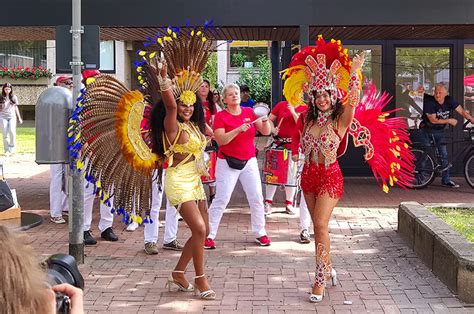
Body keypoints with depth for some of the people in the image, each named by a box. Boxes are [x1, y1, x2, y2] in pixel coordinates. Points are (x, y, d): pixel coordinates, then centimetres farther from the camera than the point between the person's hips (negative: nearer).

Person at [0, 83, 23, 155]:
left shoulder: (14, 97, 8)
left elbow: (16, 108, 15)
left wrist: (19, 118, 16)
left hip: (12, 117, 0)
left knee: (12, 132, -16)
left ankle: (12, 147, 2)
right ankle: (6, 150, 5)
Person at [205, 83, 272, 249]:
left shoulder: (249, 112, 4)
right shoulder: (221, 116, -6)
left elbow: (266, 132, 1)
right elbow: (220, 140, -18)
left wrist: (265, 120, -18)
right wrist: (239, 129, -28)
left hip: (249, 162, 4)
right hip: (227, 163, -4)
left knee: (256, 198, 3)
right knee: (221, 200, -6)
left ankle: (260, 232, 18)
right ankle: (209, 235, 2)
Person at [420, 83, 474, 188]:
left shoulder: (449, 100, -8)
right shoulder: (429, 101, -21)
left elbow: (462, 111, -8)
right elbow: (433, 120, -21)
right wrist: (449, 121, -18)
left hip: (440, 131, 5)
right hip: (428, 130, -5)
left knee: (444, 155, 4)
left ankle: (446, 180, 11)